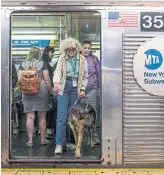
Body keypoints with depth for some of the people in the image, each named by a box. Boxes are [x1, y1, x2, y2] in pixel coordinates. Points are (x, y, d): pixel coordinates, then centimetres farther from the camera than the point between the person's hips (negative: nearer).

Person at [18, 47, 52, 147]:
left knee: (30, 117, 3)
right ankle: (43, 139, 17)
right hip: (41, 90, -1)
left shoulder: (23, 65, 6)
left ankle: (30, 141, 5)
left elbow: (19, 80, 3)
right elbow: (47, 79, -4)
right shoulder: (42, 64, 1)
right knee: (42, 117, 8)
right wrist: (50, 91, 5)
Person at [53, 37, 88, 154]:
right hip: (64, 88, -1)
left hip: (76, 89, 2)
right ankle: (59, 144, -7)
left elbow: (85, 76, 10)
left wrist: (82, 89, 2)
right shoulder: (62, 59, 2)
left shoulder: (82, 60, 5)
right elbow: (58, 72, -10)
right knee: (62, 117, -8)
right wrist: (56, 83, -29)